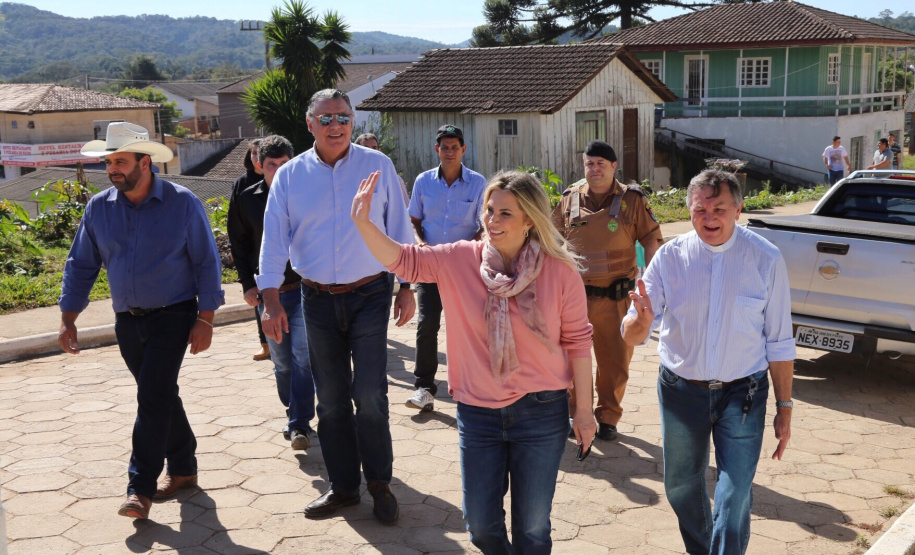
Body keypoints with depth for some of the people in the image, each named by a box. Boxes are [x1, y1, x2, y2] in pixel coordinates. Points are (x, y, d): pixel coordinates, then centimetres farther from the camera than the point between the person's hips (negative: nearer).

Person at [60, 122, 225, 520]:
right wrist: (68, 320, 3)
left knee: (153, 396, -12)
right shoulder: (99, 208, 2)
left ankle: (141, 489, -7)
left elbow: (206, 263, -5)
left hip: (173, 315, -4)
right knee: (160, 397, 13)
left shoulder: (182, 203, -8)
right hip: (127, 320, 5)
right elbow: (81, 266, 9)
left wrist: (205, 320, -9)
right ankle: (182, 468, 29)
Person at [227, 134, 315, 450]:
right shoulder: (247, 200, 2)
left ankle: (299, 425, -4)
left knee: (303, 358, -9)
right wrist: (247, 284, 4)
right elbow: (239, 245, 11)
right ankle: (295, 416, 28)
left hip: (304, 289, -2)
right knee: (282, 363, 11)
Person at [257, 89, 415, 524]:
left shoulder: (378, 166, -1)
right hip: (318, 300, 2)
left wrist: (406, 287, 1)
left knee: (370, 395, -6)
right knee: (331, 399, 10)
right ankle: (343, 485, 24)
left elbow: (399, 229, 3)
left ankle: (379, 482, 14)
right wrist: (271, 300, -9)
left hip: (370, 295, -2)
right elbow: (274, 239, -1)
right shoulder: (290, 176, 2)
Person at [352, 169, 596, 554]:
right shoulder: (460, 260, -6)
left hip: (541, 412, -2)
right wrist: (364, 222, -26)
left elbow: (577, 341, -5)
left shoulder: (559, 271, -11)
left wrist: (584, 409, -2)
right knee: (480, 523, 15)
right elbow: (402, 260, -10)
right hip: (478, 411, 2)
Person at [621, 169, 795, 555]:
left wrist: (784, 407, 0)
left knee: (734, 501, -5)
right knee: (681, 489, 19)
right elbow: (631, 336, -9)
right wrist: (643, 320, -32)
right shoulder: (670, 257, -8)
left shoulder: (766, 259, -10)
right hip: (681, 390, 2)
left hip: (742, 395, -2)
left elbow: (779, 342, -1)